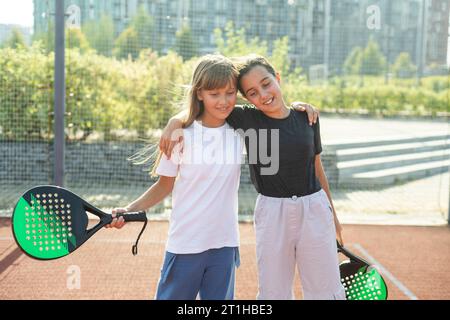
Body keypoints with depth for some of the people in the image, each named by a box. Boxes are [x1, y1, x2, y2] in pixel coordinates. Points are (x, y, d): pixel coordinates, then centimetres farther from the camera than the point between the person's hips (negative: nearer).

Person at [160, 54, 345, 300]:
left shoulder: (307, 117, 1)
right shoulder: (246, 119, -5)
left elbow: (317, 168, 10)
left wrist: (332, 214, 17)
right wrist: (175, 121, -19)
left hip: (314, 208, 1)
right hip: (272, 212, -1)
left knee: (326, 292, 9)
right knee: (274, 293, 9)